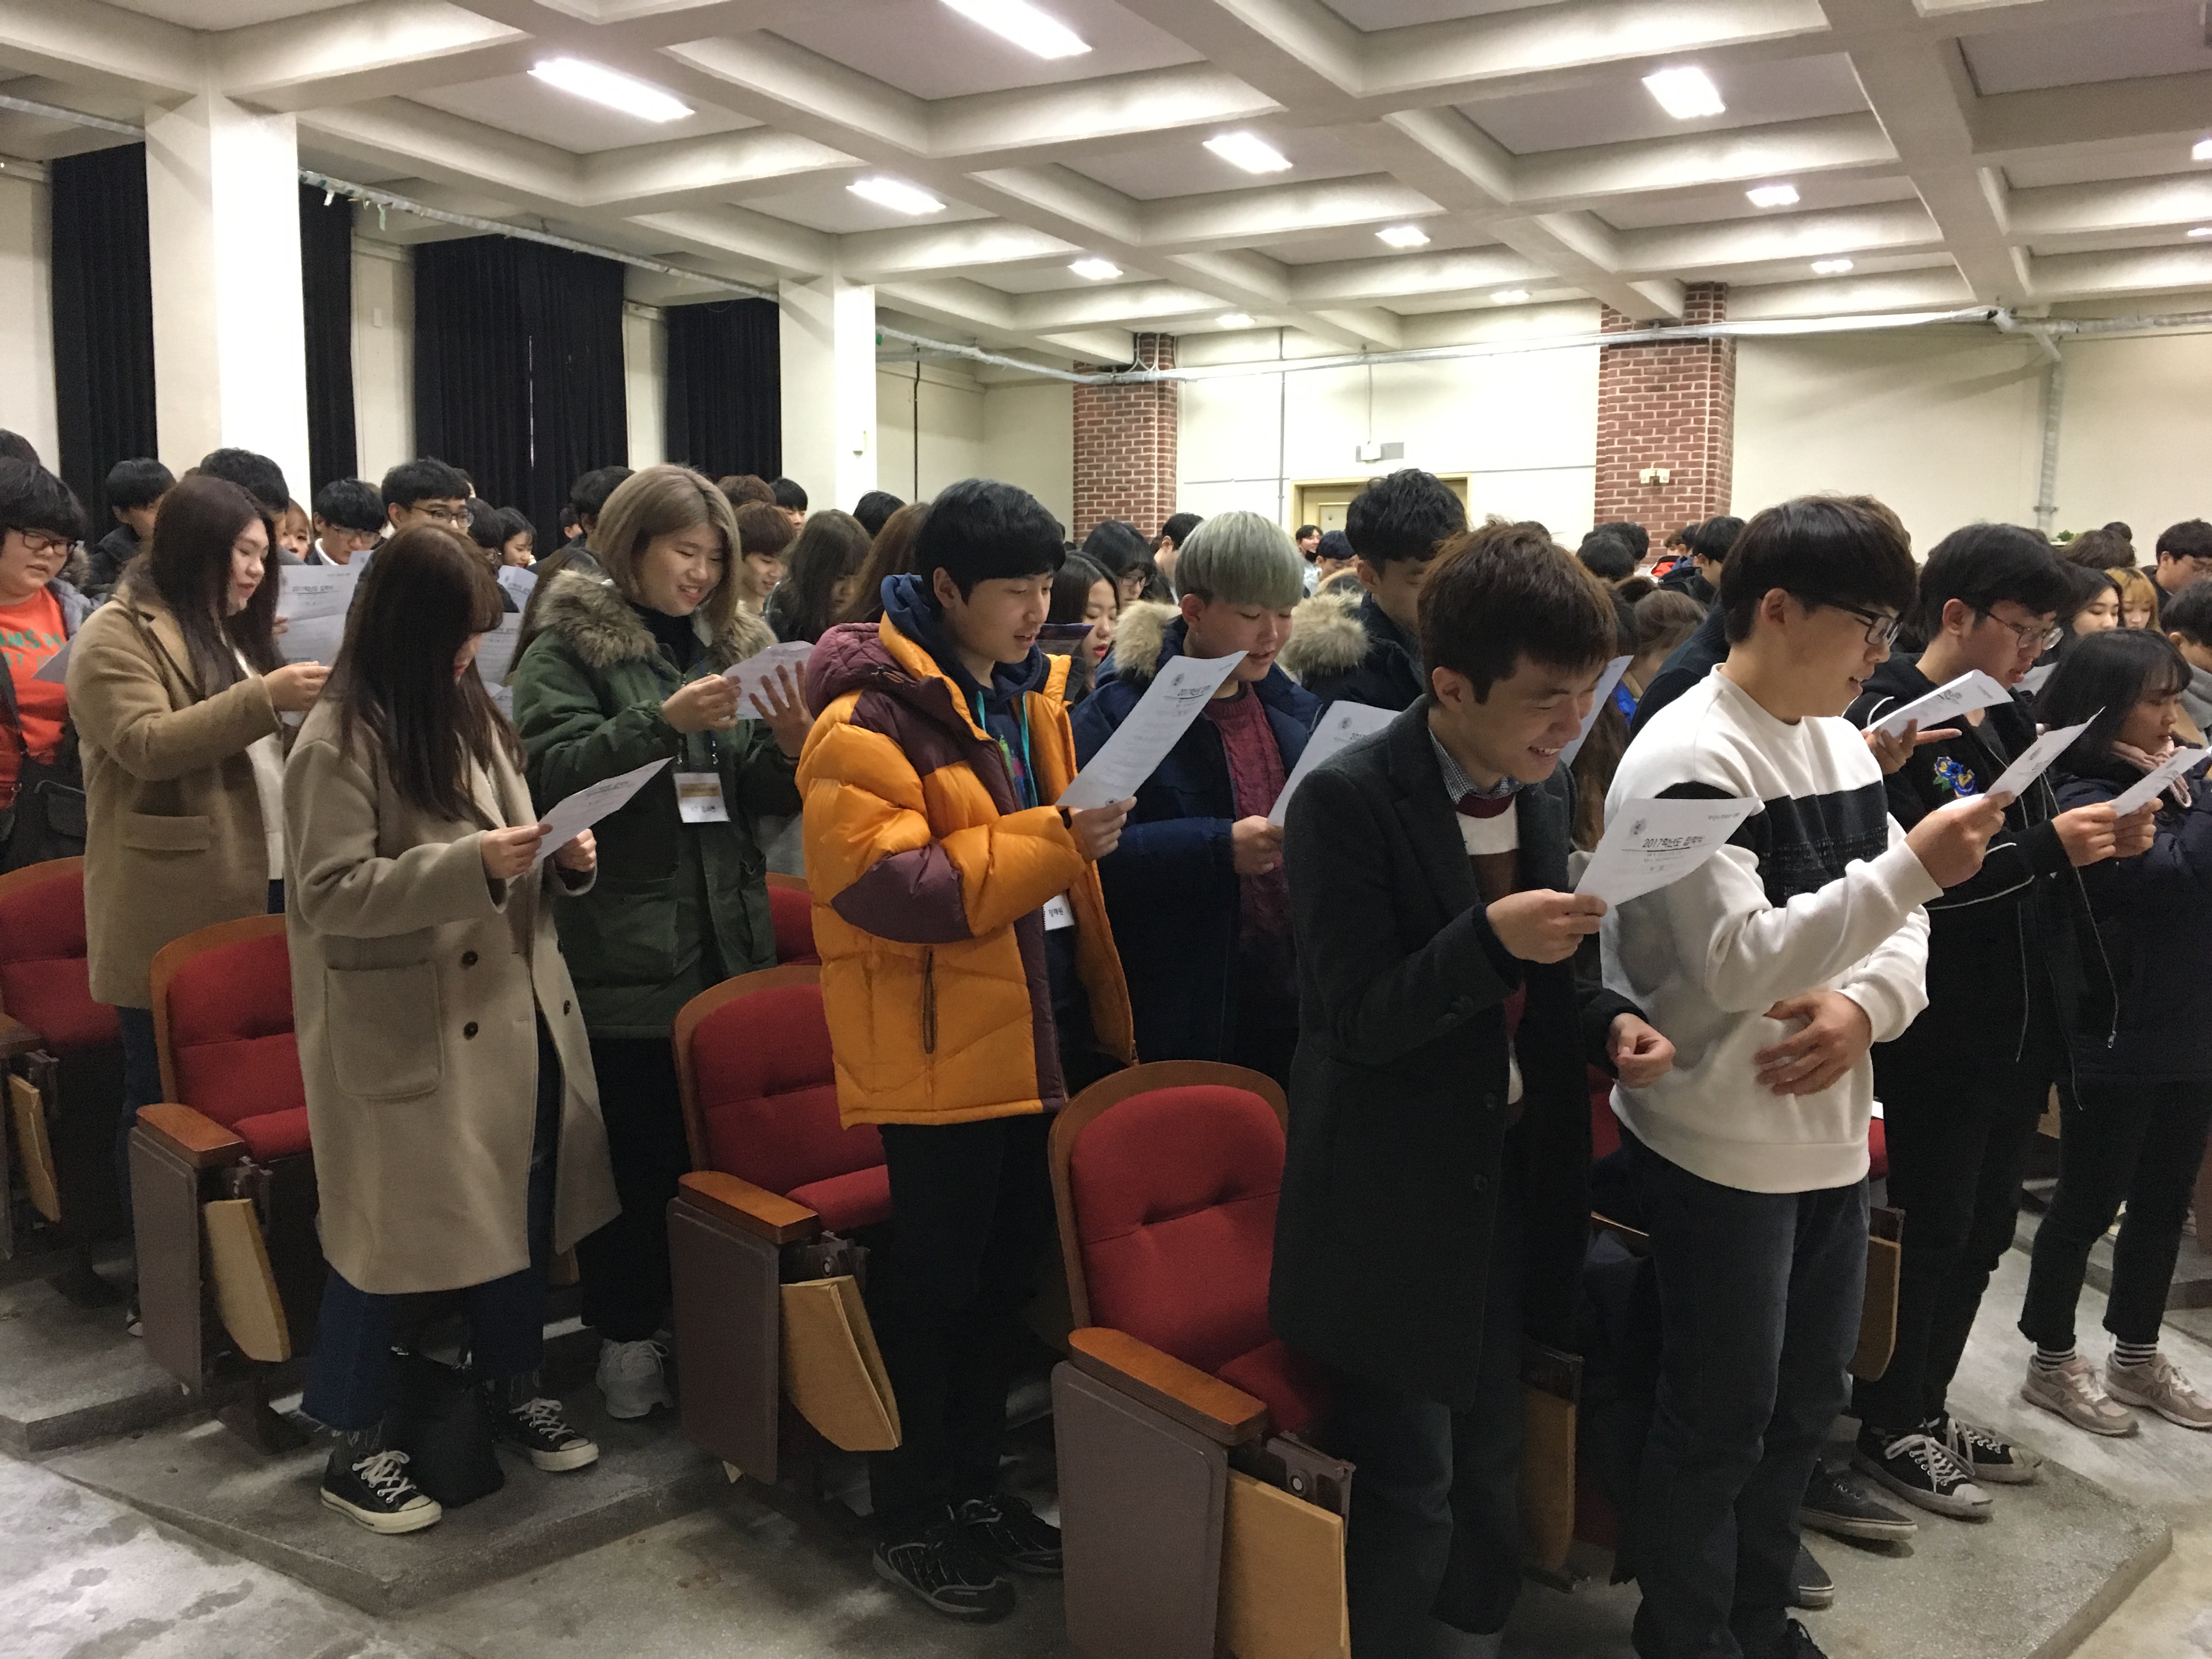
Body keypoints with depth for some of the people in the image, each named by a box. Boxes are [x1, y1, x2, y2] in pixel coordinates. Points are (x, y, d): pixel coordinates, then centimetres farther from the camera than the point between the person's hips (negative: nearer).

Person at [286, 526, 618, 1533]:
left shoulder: (471, 716, 11)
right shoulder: (337, 743, -13)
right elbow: (328, 893, -19)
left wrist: (560, 860, -4)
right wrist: (472, 865, -27)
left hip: (515, 1013, 7)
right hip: (405, 1036, -7)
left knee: (521, 1213, 16)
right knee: (389, 1232, 4)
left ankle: (514, 1392, 35)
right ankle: (355, 1449, 21)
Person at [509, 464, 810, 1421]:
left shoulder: (729, 645, 14)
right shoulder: (569, 648, -1)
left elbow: (758, 800, 14)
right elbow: (554, 774, -14)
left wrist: (786, 746, -7)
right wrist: (664, 721, -23)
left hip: (729, 940, 5)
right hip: (624, 950, -5)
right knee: (635, 1151, 2)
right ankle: (626, 1336, 18)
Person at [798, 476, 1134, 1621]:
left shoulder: (1024, 689, 11)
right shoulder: (870, 717, -16)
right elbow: (881, 885, -26)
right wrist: (1047, 839, -27)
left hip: (1036, 1027, 8)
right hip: (938, 1043, -8)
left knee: (1008, 1272, 18)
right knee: (934, 1283, 5)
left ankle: (974, 1482, 35)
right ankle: (909, 1518, 24)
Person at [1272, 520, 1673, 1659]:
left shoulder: (1544, 790, 3)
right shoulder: (1348, 798, -19)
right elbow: (1355, 1020, -20)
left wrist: (1606, 1022, -6)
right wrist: (1489, 941, -34)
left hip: (1510, 1174, 7)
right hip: (1394, 1193, -7)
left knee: (1489, 1461, 20)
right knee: (1411, 1481, 6)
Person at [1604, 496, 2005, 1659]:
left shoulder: (1839, 743, 7)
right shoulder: (1689, 757, -19)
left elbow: (1899, 925, 9)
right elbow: (1736, 963, -25)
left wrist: (1866, 1006, -12)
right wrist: (1912, 865, -27)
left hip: (1829, 1131, 8)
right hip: (1720, 1149, -8)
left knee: (1806, 1400, 21)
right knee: (1719, 1422, 7)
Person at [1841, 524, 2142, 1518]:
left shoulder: (2007, 716, 11)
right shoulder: (1889, 717, -14)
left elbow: (2027, 859, 17)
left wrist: (2098, 840, -2)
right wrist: (2047, 846, -26)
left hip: (2024, 1019, 8)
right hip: (1940, 1029, -8)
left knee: (1985, 1230, 17)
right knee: (1933, 1232, 4)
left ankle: (1928, 1406, 32)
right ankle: (1888, 1429, 21)